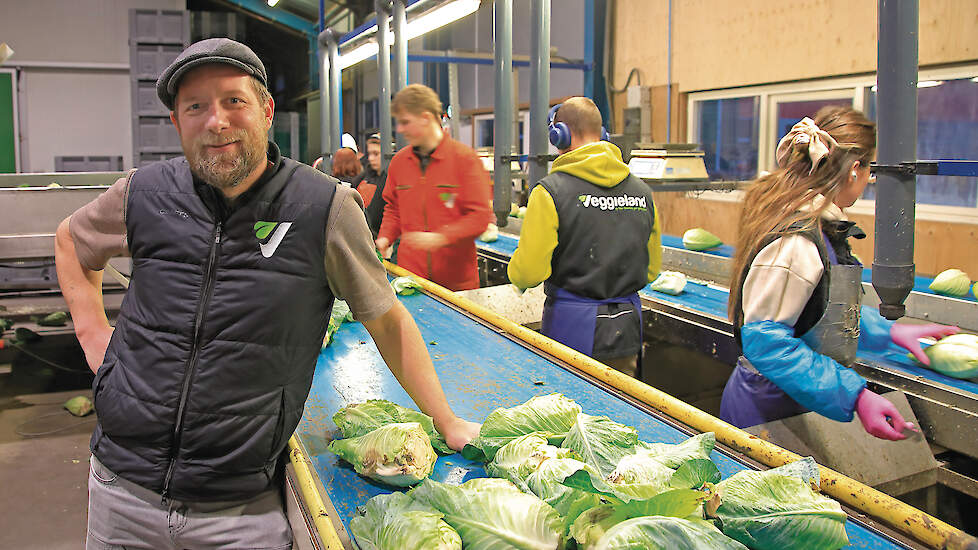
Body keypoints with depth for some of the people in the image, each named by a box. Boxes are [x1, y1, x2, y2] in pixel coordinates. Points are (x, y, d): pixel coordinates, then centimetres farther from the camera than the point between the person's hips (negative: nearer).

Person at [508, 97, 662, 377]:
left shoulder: (551, 191, -13)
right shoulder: (642, 190, 4)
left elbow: (528, 273, -15)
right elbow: (651, 270, 12)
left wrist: (515, 272, 8)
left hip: (573, 327, -5)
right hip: (626, 333, 5)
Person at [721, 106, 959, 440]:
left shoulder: (823, 229, 8)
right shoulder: (795, 240, -24)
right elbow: (766, 340, -27)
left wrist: (889, 331, 25)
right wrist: (855, 396, -27)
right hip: (768, 410, -10)